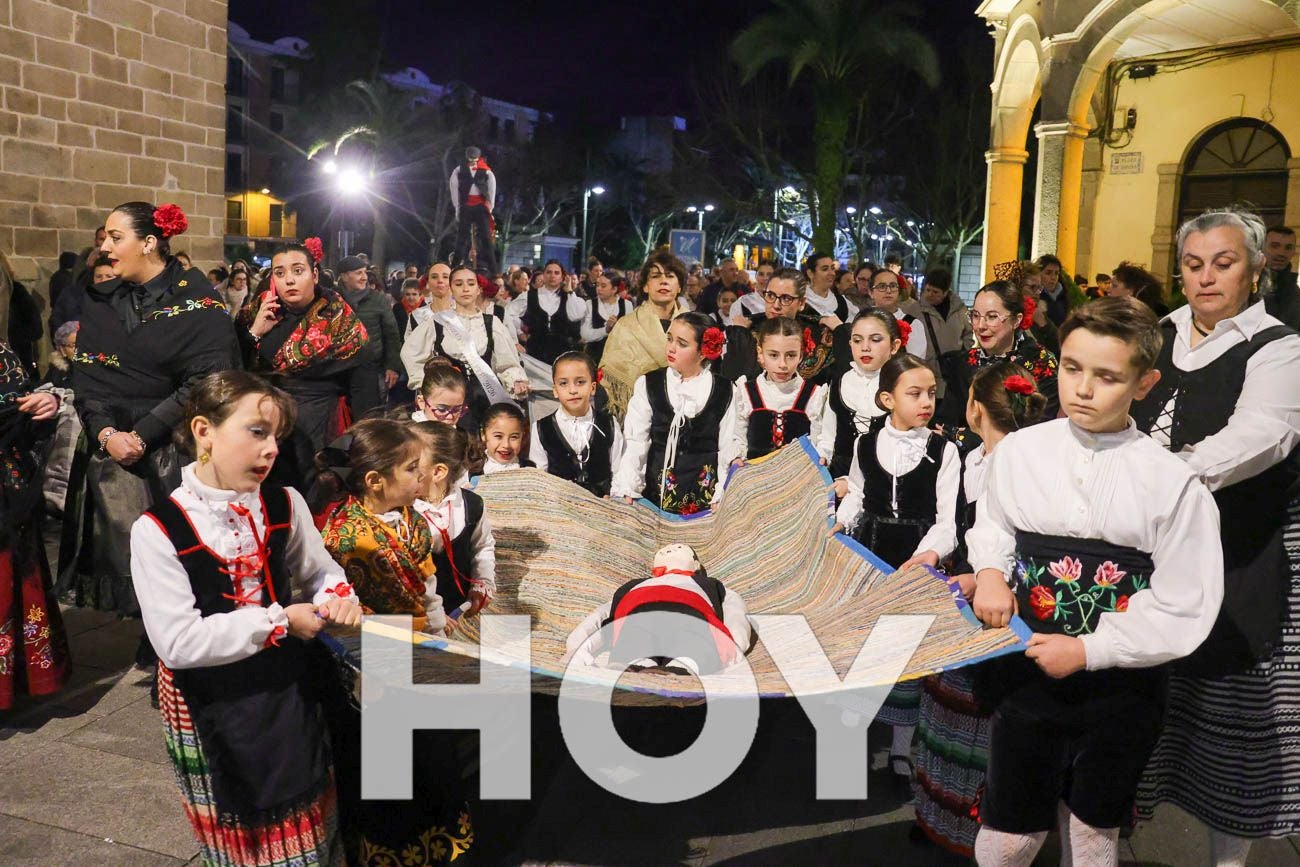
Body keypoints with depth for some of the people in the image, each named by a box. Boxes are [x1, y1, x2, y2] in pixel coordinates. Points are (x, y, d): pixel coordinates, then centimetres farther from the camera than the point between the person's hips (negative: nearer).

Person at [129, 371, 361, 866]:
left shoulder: (284, 505, -6)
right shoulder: (157, 529, -18)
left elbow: (320, 570, 9)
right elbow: (177, 642, -21)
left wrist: (337, 595, -14)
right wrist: (279, 621, -21)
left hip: (288, 685, 4)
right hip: (210, 703, -3)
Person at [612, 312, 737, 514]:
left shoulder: (723, 391, 1)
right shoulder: (648, 384, 1)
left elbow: (728, 448, 1)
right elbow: (634, 442, -4)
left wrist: (722, 497, -8)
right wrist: (625, 489, -14)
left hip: (705, 492, 0)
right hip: (658, 489, 0)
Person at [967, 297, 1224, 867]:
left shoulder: (1174, 483, -13)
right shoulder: (1020, 450, -6)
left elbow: (1183, 610, -11)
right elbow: (991, 521, 13)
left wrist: (1088, 651, -17)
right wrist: (990, 571, -7)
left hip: (1122, 686, -1)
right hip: (1027, 671, 1)